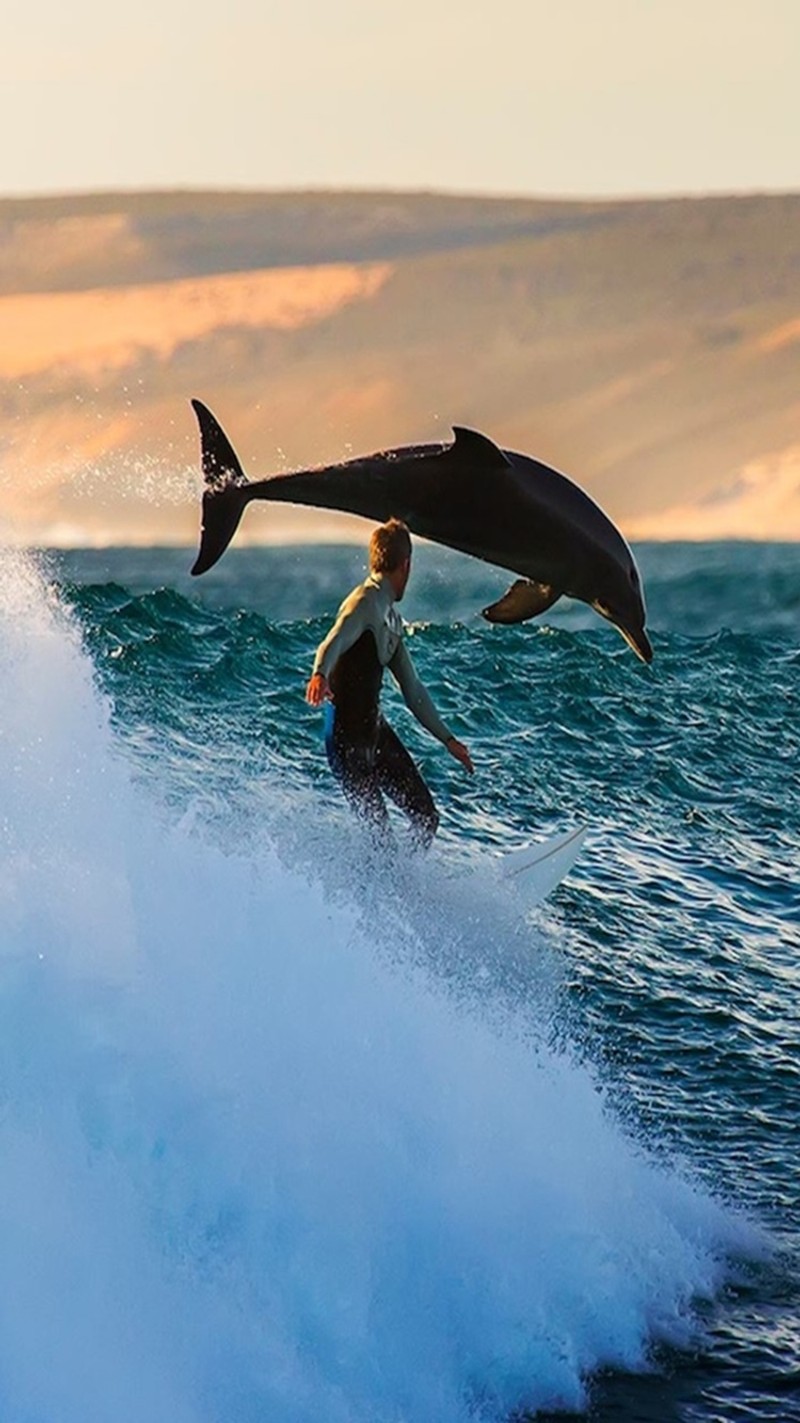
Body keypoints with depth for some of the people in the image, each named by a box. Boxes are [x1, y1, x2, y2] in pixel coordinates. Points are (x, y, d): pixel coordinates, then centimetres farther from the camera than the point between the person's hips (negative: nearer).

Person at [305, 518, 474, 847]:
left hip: (375, 729, 9)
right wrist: (320, 675, -54)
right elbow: (334, 643, -33)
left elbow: (413, 690, 25)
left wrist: (447, 739, 29)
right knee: (376, 827, -11)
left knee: (425, 815, 9)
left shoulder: (391, 618, 16)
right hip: (349, 733, -9)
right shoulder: (367, 603, -12)